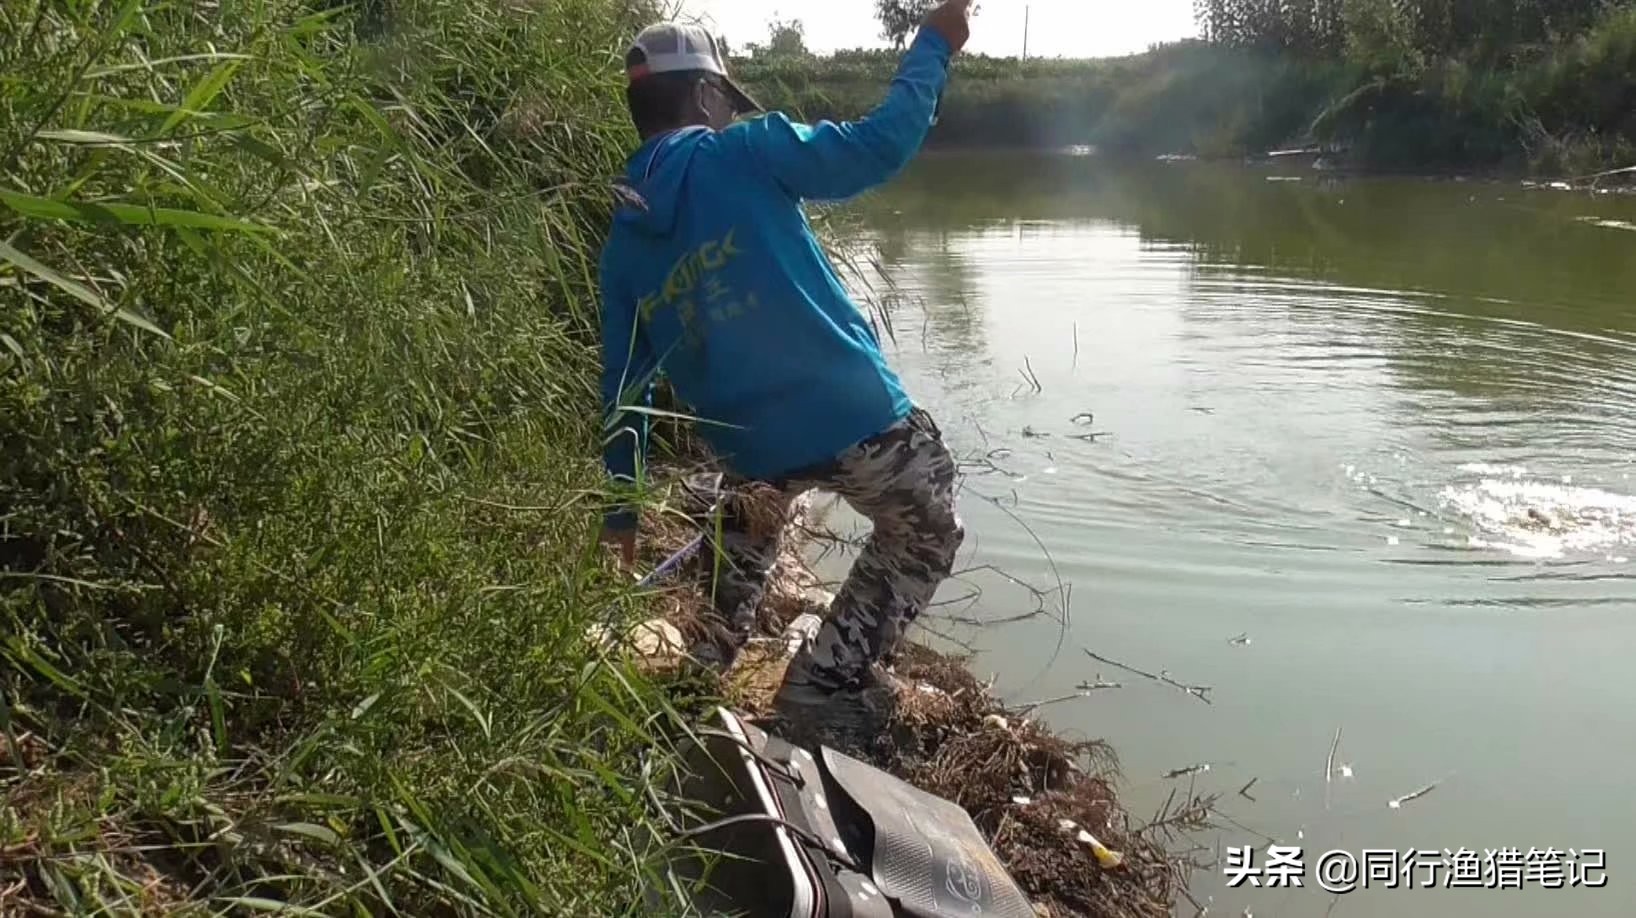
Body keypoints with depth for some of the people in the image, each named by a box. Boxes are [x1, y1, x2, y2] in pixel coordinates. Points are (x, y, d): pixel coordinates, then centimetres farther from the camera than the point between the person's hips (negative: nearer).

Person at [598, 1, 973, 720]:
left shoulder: (622, 242, 8)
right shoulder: (744, 154, -6)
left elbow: (623, 385, 10)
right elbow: (879, 147, -9)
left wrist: (623, 507, 18)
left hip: (754, 448, 5)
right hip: (855, 416, -5)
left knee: (742, 538, 38)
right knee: (926, 534, 21)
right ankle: (824, 682, 19)